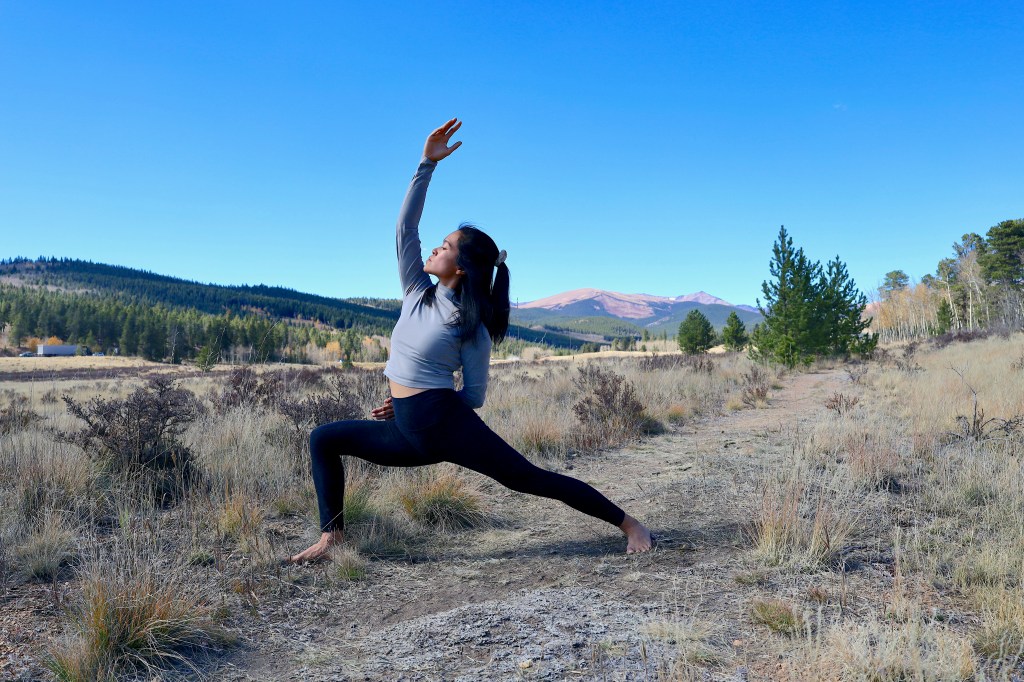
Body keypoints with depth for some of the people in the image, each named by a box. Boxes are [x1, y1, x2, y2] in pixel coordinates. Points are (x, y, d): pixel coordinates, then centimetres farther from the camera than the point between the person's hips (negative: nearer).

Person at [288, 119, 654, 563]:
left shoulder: (472, 327, -8)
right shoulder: (416, 293, 8)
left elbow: (475, 395, -5)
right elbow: (406, 226, 3)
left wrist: (422, 407, -3)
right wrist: (427, 163, 1)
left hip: (450, 425, -7)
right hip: (409, 433, 7)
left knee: (530, 479, -8)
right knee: (323, 439, 5)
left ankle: (629, 524, 4)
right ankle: (332, 537, 4)